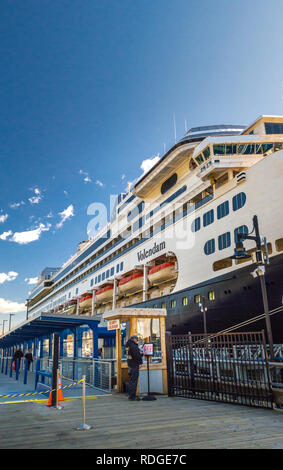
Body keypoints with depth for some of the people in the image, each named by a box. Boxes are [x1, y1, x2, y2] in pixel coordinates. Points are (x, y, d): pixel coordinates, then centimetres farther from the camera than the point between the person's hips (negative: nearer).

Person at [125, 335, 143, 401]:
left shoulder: (129, 345, 14)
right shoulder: (133, 346, -16)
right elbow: (136, 356, -22)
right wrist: (142, 354, -5)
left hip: (130, 365, 10)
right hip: (134, 365, -10)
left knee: (131, 380, 16)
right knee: (134, 380, -6)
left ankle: (130, 395, 23)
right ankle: (133, 396, -4)